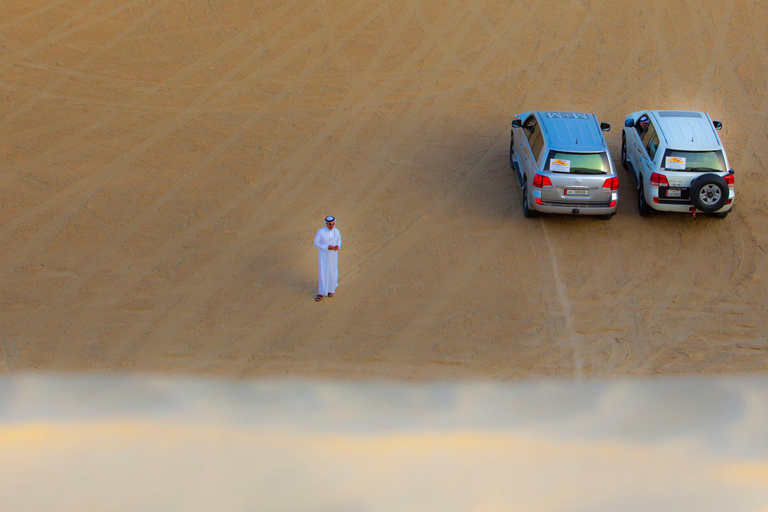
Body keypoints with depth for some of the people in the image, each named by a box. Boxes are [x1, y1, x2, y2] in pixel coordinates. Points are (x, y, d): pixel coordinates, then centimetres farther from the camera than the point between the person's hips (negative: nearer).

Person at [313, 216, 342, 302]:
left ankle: (331, 289, 35)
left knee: (333, 273, 10)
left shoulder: (336, 232, -6)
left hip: (333, 255, 3)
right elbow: (316, 243, -9)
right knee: (322, 273, -2)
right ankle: (321, 293, 10)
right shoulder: (320, 232, -16)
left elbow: (339, 241, 8)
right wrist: (327, 247, -21)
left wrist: (338, 246, -16)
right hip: (323, 255, -3)